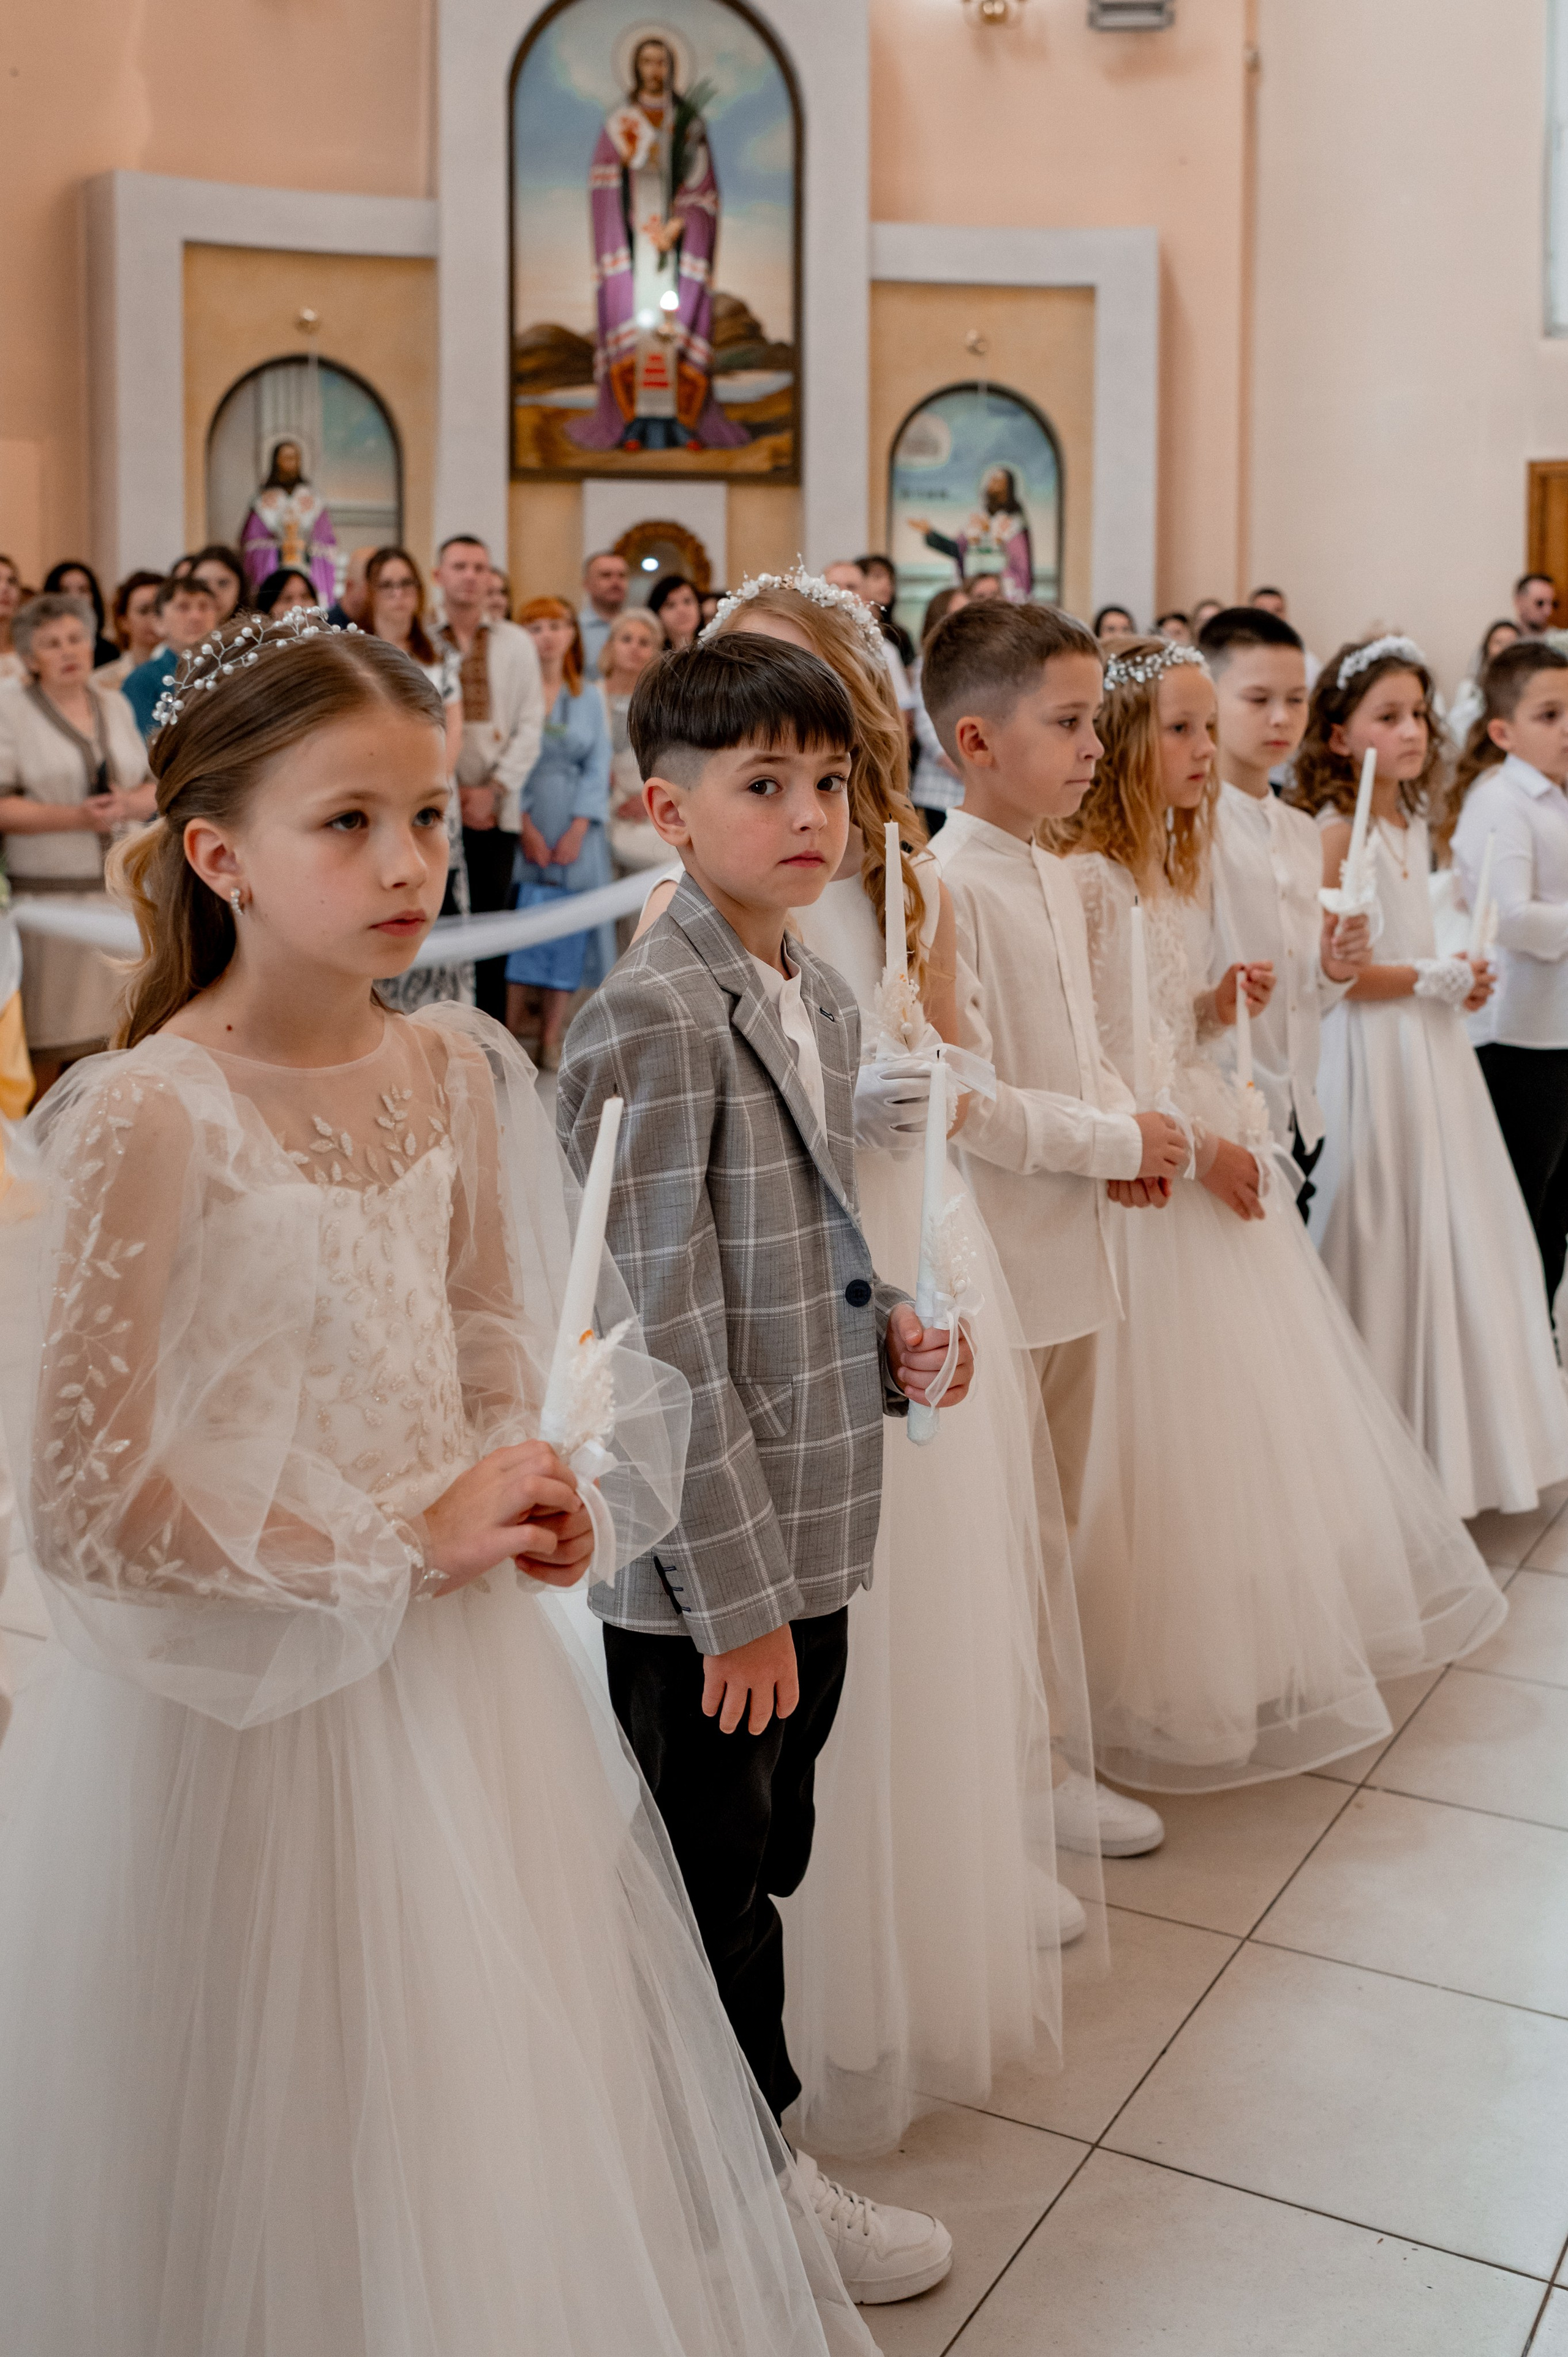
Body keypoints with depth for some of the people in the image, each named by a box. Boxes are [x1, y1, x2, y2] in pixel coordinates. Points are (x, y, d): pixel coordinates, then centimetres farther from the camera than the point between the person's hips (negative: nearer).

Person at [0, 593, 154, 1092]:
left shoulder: (116, 704, 14)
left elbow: (153, 788, 16)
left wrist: (129, 804, -7)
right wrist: (75, 817, -19)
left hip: (121, 894, 4)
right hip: (47, 895, -4)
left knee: (111, 1029, 5)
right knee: (46, 1040, -3)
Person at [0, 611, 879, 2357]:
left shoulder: (452, 1072, -1)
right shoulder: (151, 1116, -20)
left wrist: (530, 1508, -7)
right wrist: (410, 1540, -17)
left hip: (461, 1671, 6)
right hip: (255, 1694, -5)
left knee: (502, 2099, 21)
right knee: (302, 2161, 13)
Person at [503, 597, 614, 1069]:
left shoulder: (591, 697, 12)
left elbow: (598, 766, 6)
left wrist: (578, 828, -6)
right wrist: (525, 826, -12)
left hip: (576, 829, 3)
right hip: (523, 824, -3)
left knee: (570, 926, -1)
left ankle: (552, 1038, 3)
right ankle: (510, 1033, -5)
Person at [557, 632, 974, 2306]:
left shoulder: (824, 1000, 9)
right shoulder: (652, 1022, -19)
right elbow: (669, 1338, -21)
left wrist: (889, 1336, 1)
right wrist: (737, 1586, -18)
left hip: (812, 1533, 8)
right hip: (702, 1553, -8)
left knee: (764, 1865, 23)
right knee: (714, 1889, 11)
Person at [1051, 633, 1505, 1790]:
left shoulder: (1180, 866, 11)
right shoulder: (1088, 878, -17)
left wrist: (1221, 1003, 0)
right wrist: (1191, 1148, -20)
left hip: (1220, 1150, 9)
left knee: (1254, 1414, 16)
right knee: (1178, 1425, 0)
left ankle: (1258, 1643, 32)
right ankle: (1174, 1679, 17)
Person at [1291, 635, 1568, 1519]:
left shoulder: (1412, 824, 11)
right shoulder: (1338, 833, -15)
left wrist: (1458, 980, 7)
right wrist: (1433, 981, -14)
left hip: (1433, 1045, 9)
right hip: (1375, 1050, -9)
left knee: (1449, 1230, 14)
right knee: (1385, 1238, -2)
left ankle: (1451, 1433, 28)